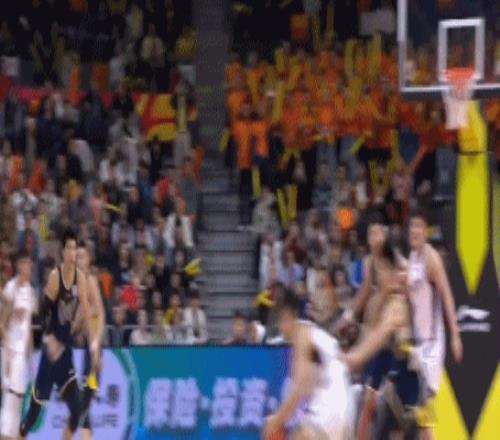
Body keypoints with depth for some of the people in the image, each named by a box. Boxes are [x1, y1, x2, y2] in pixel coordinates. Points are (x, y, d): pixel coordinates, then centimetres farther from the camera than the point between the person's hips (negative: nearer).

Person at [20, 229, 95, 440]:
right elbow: (44, 311, -14)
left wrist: (92, 341, -16)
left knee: (76, 408, -2)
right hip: (52, 346, -5)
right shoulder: (55, 276, -14)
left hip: (67, 346, 5)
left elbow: (85, 310, -4)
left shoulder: (80, 278, -1)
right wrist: (48, 339, -27)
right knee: (35, 406, -2)